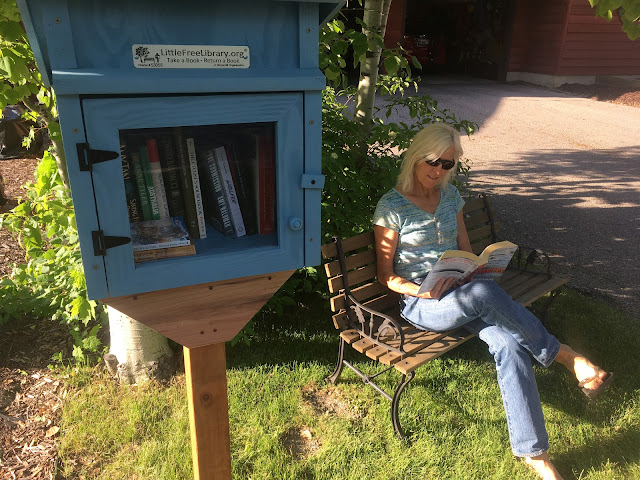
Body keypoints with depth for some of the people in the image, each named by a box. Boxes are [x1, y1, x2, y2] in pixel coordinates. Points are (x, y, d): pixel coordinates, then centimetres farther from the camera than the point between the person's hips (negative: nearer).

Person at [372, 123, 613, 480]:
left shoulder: (450, 195, 10)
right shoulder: (392, 206, -7)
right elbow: (386, 275, -5)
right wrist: (423, 291, -22)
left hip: (460, 291, 5)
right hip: (421, 302, -5)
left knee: (509, 343, -24)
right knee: (485, 292, -36)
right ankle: (563, 355, -15)